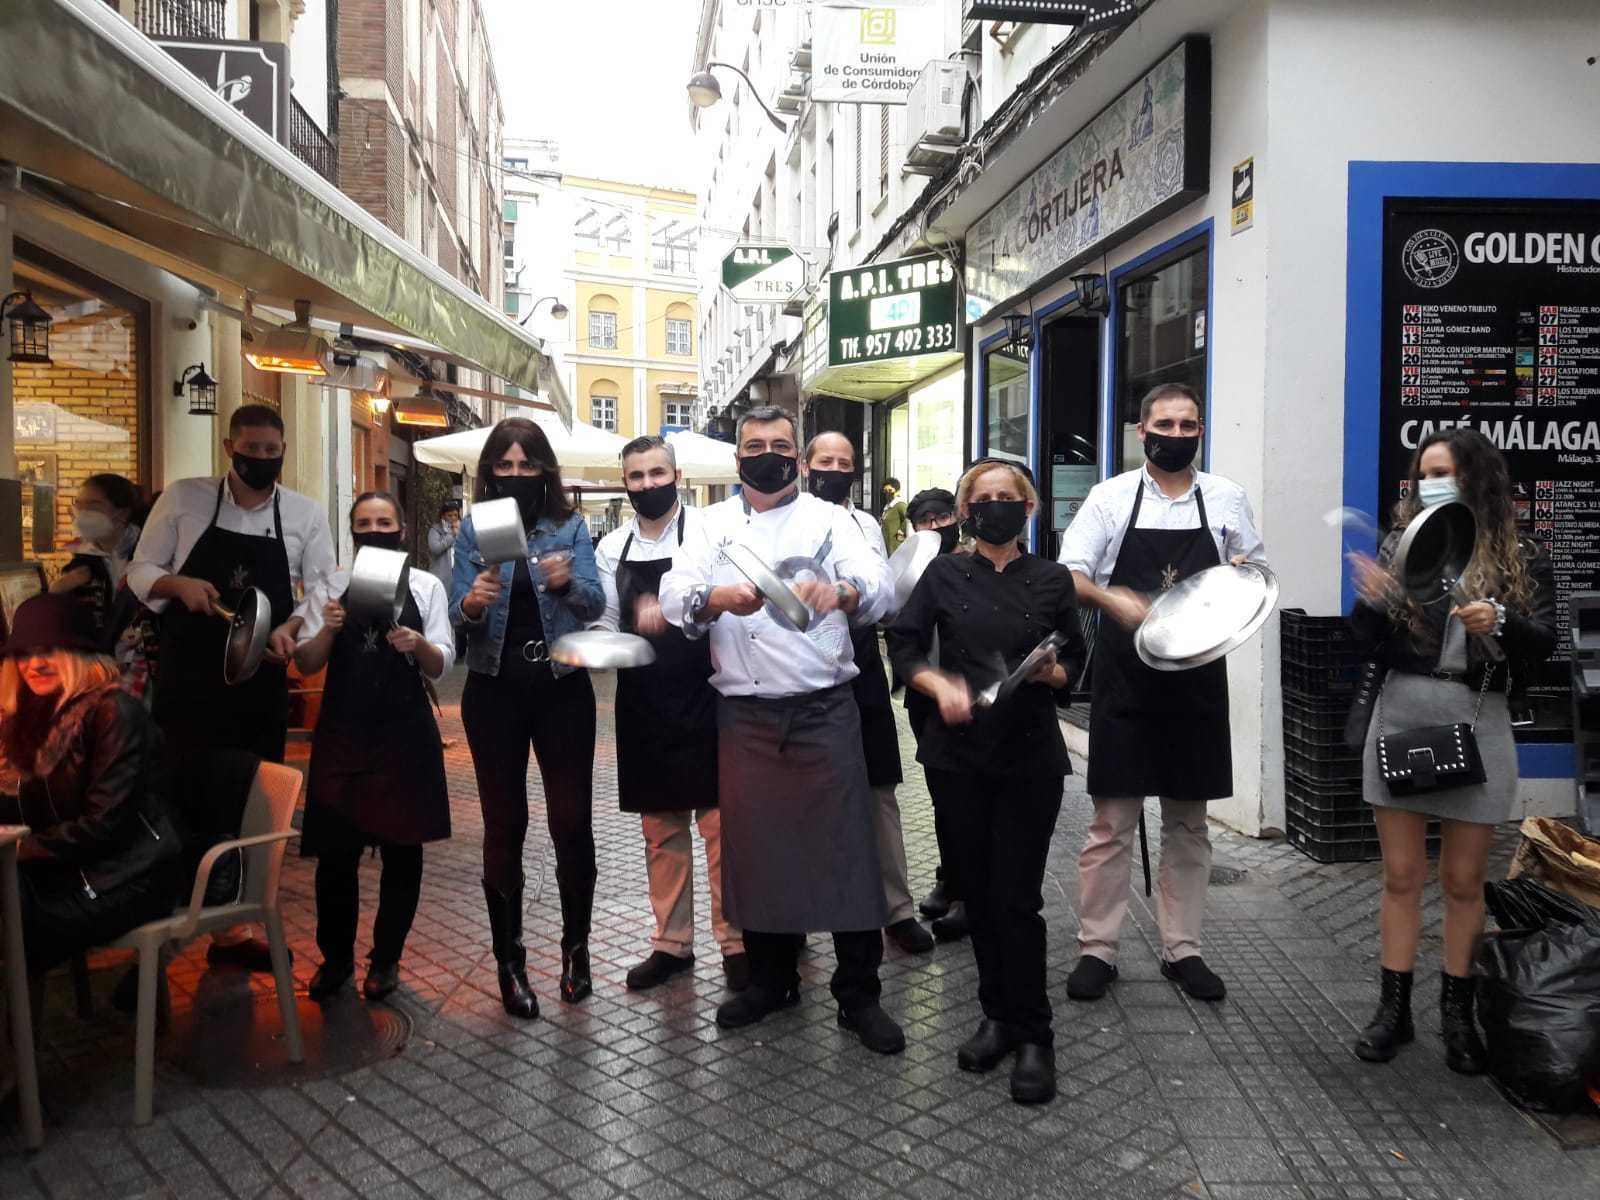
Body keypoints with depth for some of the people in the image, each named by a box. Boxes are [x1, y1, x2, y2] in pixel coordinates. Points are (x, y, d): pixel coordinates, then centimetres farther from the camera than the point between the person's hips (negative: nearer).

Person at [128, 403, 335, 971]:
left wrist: (291, 627, -20)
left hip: (259, 680, 2)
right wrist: (179, 584, -19)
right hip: (186, 676, -2)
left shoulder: (306, 514, 1)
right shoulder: (183, 499, -2)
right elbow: (140, 572, 3)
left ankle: (230, 929, 23)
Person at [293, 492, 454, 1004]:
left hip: (405, 731, 0)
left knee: (402, 847, 8)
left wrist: (418, 644, -25)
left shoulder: (426, 586, 1)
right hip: (342, 730, 1)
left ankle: (386, 958, 25)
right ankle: (336, 956, 23)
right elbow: (305, 664, 2)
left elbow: (440, 666, -3)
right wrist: (328, 629, -18)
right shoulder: (330, 586, 5)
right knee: (335, 849, 3)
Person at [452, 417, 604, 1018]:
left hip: (562, 687, 0)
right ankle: (509, 961, 16)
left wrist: (567, 582, -29)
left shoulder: (570, 526, 2)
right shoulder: (473, 529, 2)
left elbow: (595, 605, -7)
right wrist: (473, 603, -28)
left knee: (572, 821, 1)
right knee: (503, 825, 5)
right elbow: (457, 613, -5)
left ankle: (575, 946, 20)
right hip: (495, 692, 0)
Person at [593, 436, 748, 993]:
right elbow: (607, 626, 10)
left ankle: (734, 942, 15)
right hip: (643, 704, 5)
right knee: (660, 828, 13)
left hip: (704, 700, -4)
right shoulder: (611, 548, 7)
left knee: (719, 822, 2)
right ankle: (672, 942, 25)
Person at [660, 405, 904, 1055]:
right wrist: (715, 599, -26)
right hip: (744, 715, 2)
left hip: (825, 710, -2)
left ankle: (859, 994, 12)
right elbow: (674, 597, -3)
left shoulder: (828, 520, 4)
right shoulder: (713, 525, 10)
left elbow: (879, 589, -11)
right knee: (755, 846, 11)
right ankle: (771, 978, 29)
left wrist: (841, 592, -34)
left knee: (845, 847, -1)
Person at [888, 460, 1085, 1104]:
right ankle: (998, 1015, 25)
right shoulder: (945, 573, 5)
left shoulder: (1052, 580, 6)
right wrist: (940, 685, -17)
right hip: (957, 752, 1)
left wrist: (1052, 672, -11)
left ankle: (1033, 1037, 7)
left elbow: (1075, 660, 11)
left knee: (1016, 898, -5)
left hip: (1030, 755, -1)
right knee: (978, 892, 9)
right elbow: (904, 646, 0)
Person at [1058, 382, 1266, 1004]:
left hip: (1197, 677, 3)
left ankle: (1182, 949, 22)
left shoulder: (1227, 499, 8)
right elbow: (1069, 575, -4)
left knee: (1188, 823, 10)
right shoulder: (1111, 496, 1)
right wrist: (1113, 599, -24)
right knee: (1112, 821, 1)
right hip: (1124, 677, -2)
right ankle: (1096, 948, 12)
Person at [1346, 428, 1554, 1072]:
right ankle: (1393, 1007, 16)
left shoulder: (1522, 559, 3)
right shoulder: (1401, 545, 6)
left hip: (1476, 727, -1)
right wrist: (1370, 603, -18)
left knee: (1463, 881, 8)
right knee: (1401, 875, 6)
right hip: (1399, 718, 1)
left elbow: (1544, 642, -7)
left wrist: (1501, 622, -27)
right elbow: (1367, 644, 3)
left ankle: (1458, 1013, 22)